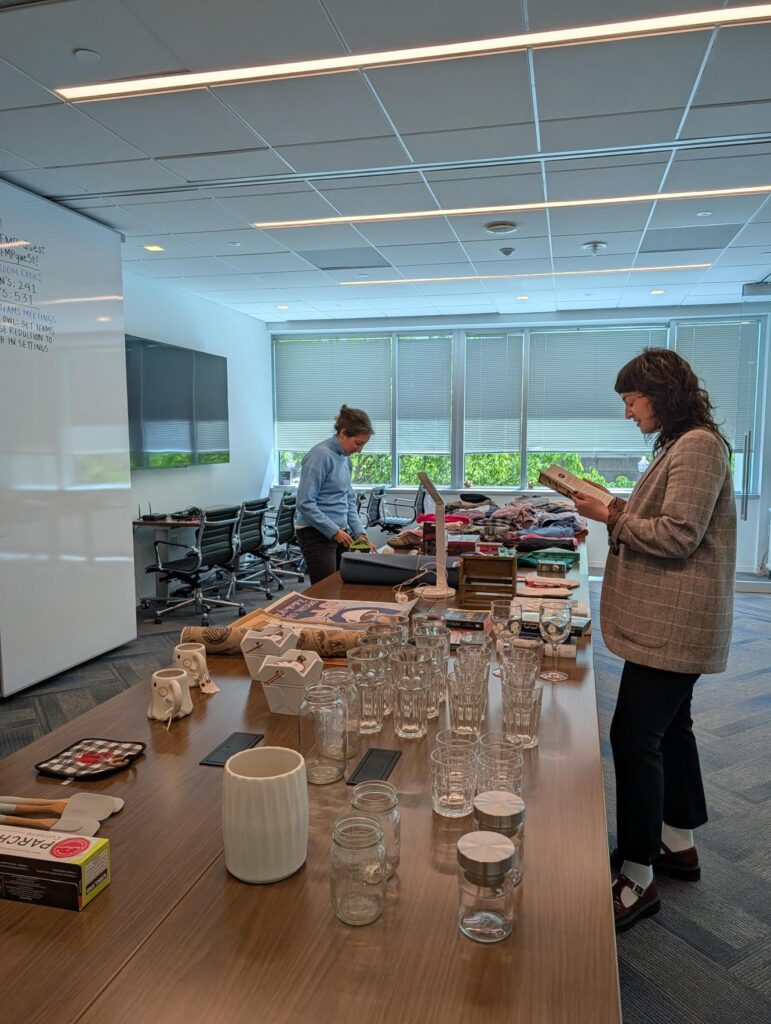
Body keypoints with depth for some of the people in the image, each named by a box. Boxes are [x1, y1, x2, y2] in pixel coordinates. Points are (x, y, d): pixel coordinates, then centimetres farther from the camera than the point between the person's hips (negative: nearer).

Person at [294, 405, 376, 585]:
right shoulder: (320, 455, -17)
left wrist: (359, 531, 5)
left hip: (339, 532, 9)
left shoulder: (344, 458, 11)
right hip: (317, 534, -9)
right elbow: (305, 503, -21)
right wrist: (334, 531, -20)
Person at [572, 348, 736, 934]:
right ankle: (679, 845, 35)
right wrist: (616, 507, 6)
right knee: (669, 726, 19)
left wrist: (613, 517, -12)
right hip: (667, 621, 11)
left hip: (674, 624, -11)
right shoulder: (679, 445, 16)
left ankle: (638, 879, 4)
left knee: (635, 736, -8)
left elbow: (677, 536, -21)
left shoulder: (699, 446, -15)